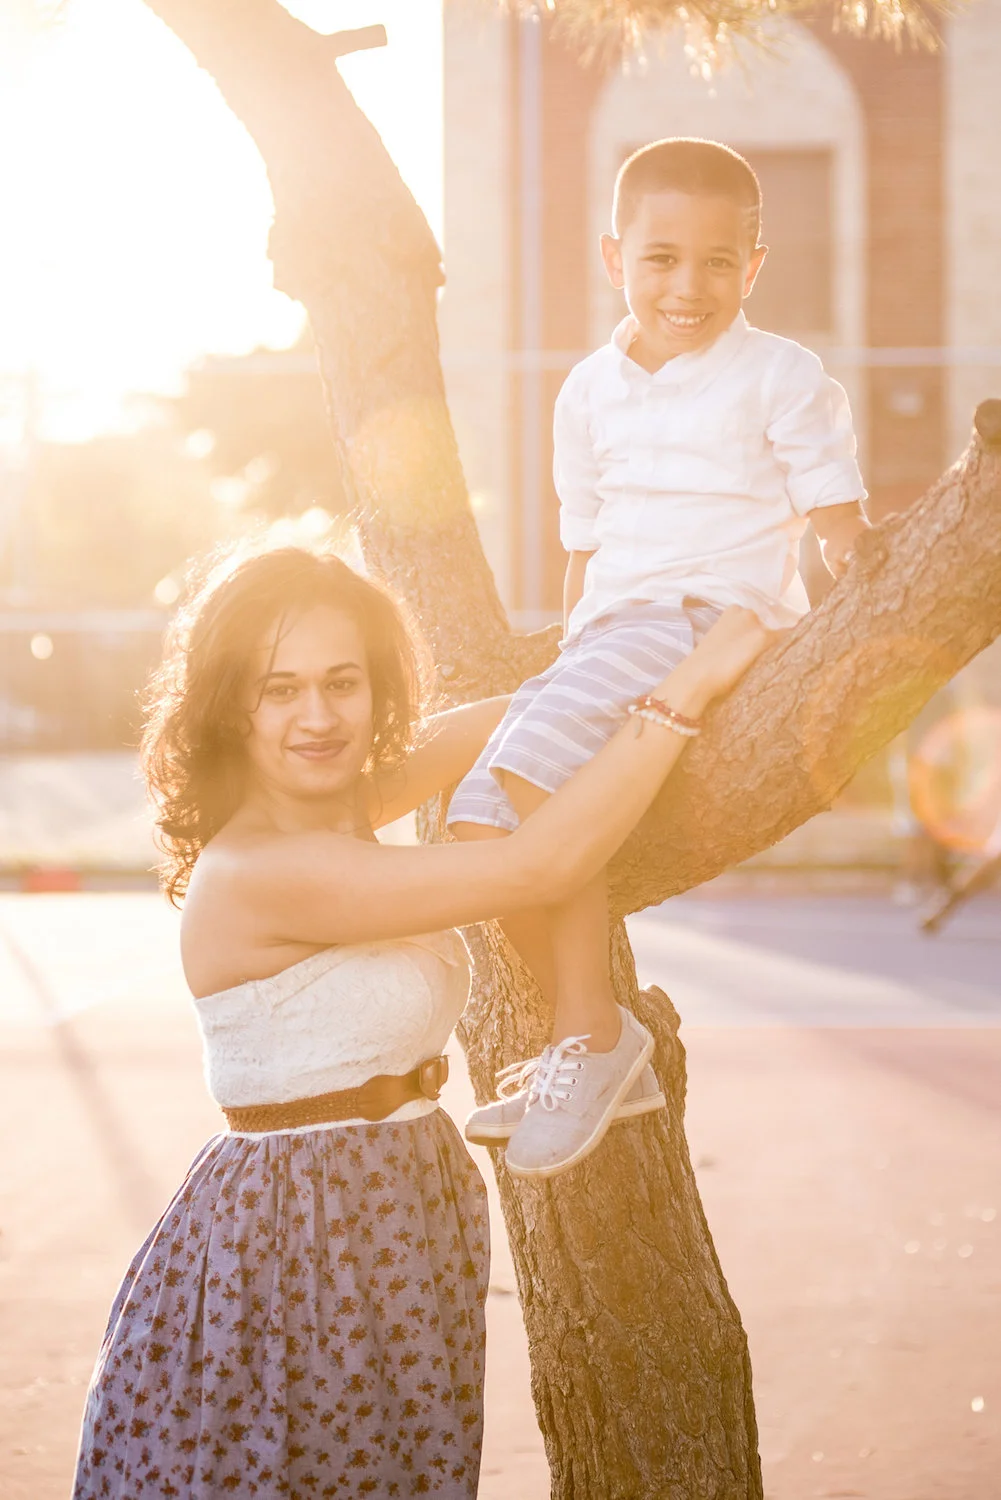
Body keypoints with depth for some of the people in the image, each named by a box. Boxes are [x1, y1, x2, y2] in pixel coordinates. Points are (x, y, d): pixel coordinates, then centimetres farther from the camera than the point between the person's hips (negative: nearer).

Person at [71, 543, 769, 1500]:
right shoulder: (255, 872, -22)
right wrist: (688, 687, -20)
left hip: (396, 1244, 9)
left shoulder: (339, 811, 3)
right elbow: (541, 866, -25)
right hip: (289, 1266, -9)